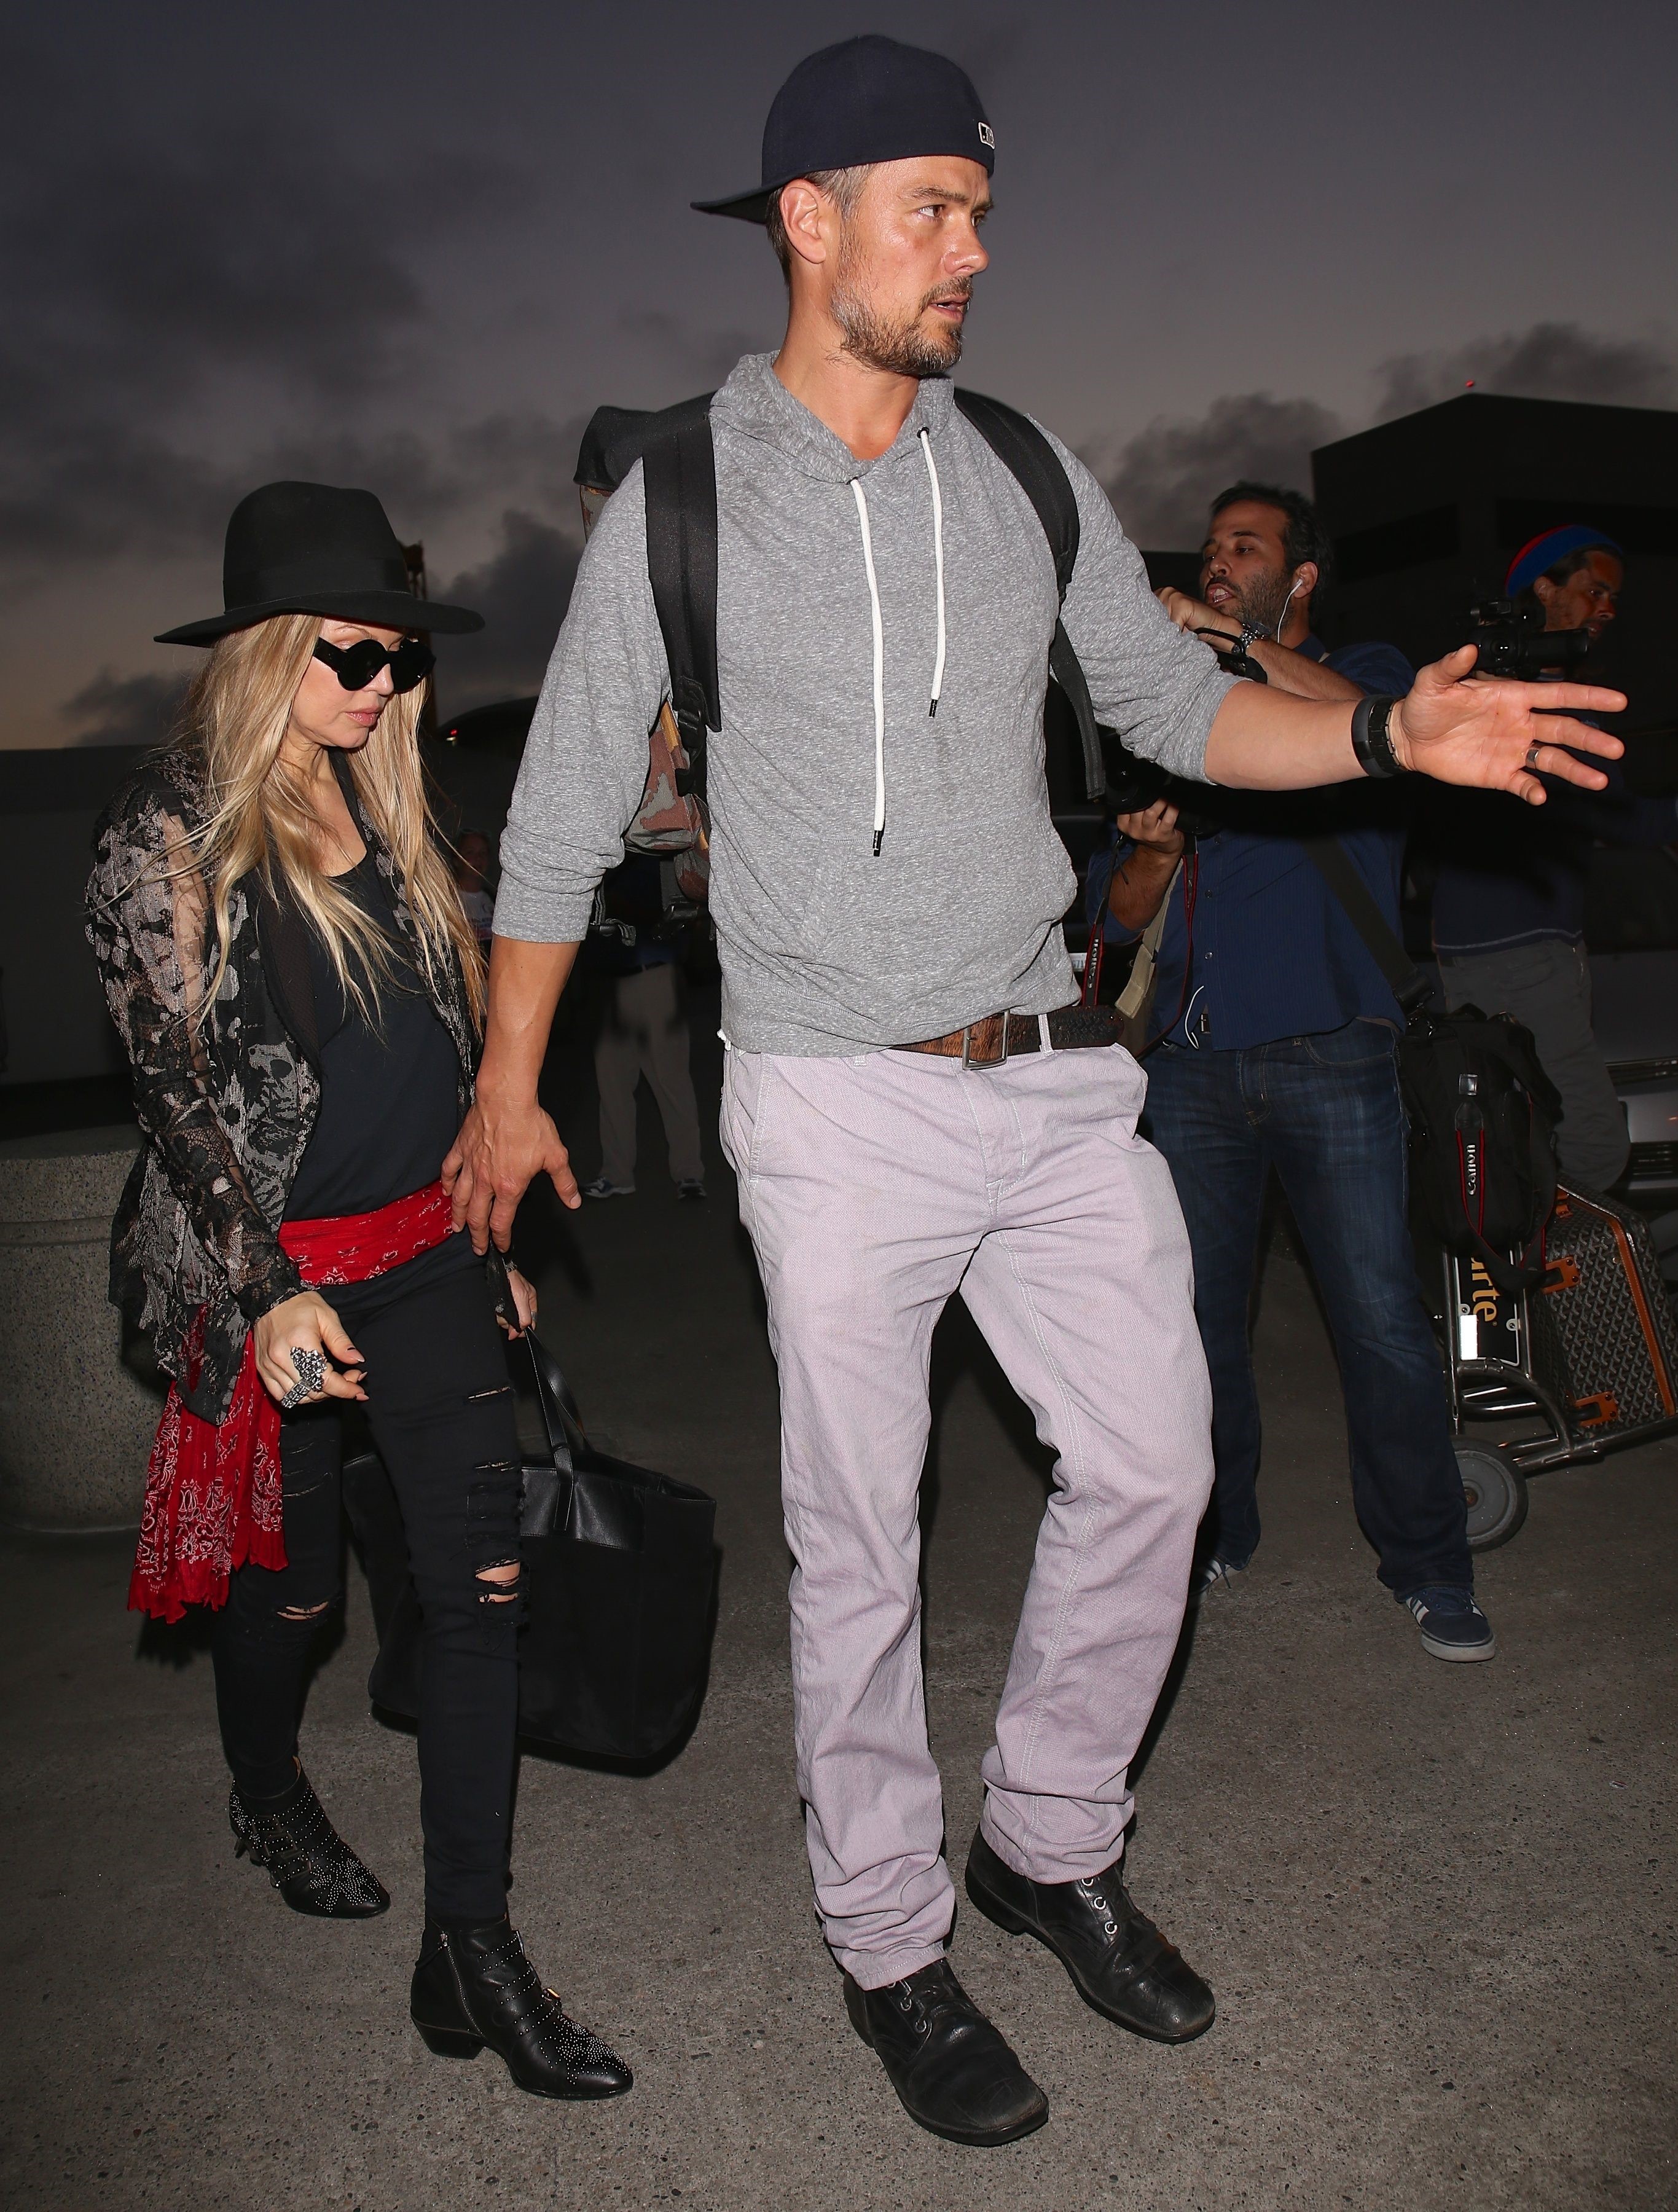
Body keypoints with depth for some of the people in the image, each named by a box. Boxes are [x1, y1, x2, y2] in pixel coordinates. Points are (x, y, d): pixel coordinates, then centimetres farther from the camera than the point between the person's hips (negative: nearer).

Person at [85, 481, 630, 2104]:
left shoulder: (387, 815, 12)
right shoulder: (171, 832, -7)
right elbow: (173, 1085, -11)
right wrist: (267, 1291, -17)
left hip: (429, 1256, 5)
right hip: (282, 1274, -5)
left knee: (483, 1578, -2)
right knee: (295, 1580, 12)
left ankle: (470, 1949, 8)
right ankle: (265, 1796, 45)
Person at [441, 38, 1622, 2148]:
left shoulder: (1028, 481, 6)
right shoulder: (676, 509, -4)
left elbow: (1178, 704, 12)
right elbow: (563, 813, 2)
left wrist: (1388, 733, -6)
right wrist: (508, 1090, 6)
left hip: (1053, 1080, 5)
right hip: (838, 1106, -4)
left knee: (1151, 1464, 9)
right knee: (859, 1550, 6)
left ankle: (1048, 1841, 33)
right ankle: (888, 1943, 28)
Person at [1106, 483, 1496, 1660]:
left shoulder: (1364, 670, 12)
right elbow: (1121, 912, 17)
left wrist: (1234, 638, -19)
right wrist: (1154, 851, -5)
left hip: (1331, 1054, -3)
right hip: (1194, 1063, 3)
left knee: (1382, 1318, -5)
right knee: (1198, 1318, 5)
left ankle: (1428, 1565, 10)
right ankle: (1214, 1537, 22)